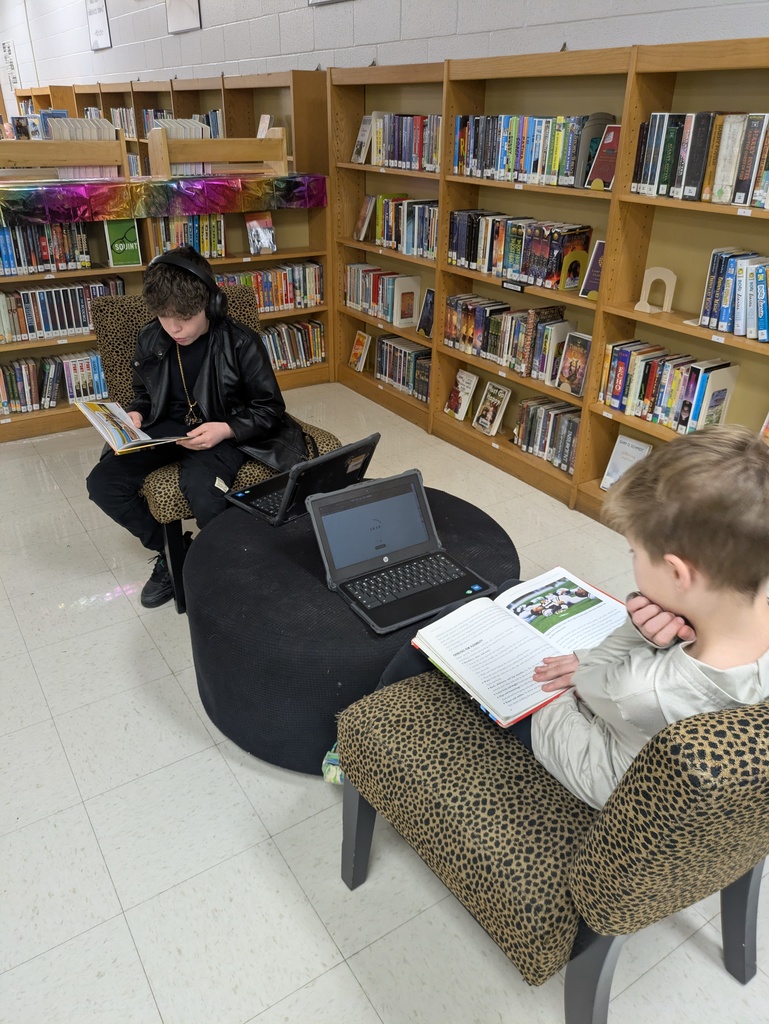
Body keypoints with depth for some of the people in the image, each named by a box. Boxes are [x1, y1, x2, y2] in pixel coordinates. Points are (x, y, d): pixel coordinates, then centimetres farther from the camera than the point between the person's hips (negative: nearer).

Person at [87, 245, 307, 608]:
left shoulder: (240, 343, -15)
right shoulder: (150, 341, -1)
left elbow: (270, 408, -10)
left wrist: (225, 429, -26)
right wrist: (134, 415, -7)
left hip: (222, 433, -5)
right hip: (168, 426, 5)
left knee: (202, 490, -37)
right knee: (102, 483, -15)